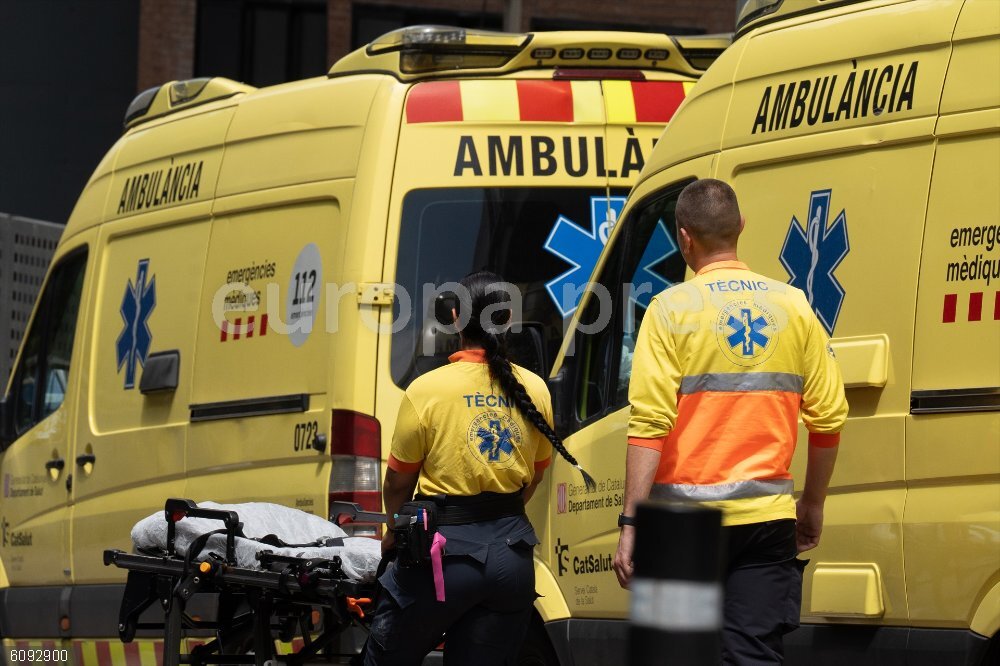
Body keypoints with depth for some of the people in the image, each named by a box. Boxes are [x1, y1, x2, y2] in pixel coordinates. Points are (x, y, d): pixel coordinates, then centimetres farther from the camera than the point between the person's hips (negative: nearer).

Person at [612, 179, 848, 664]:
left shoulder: (673, 309, -5)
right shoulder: (793, 306, 5)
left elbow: (649, 426, -12)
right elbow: (829, 417, 6)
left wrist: (631, 523, -11)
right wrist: (812, 506, 19)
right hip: (767, 516, 2)